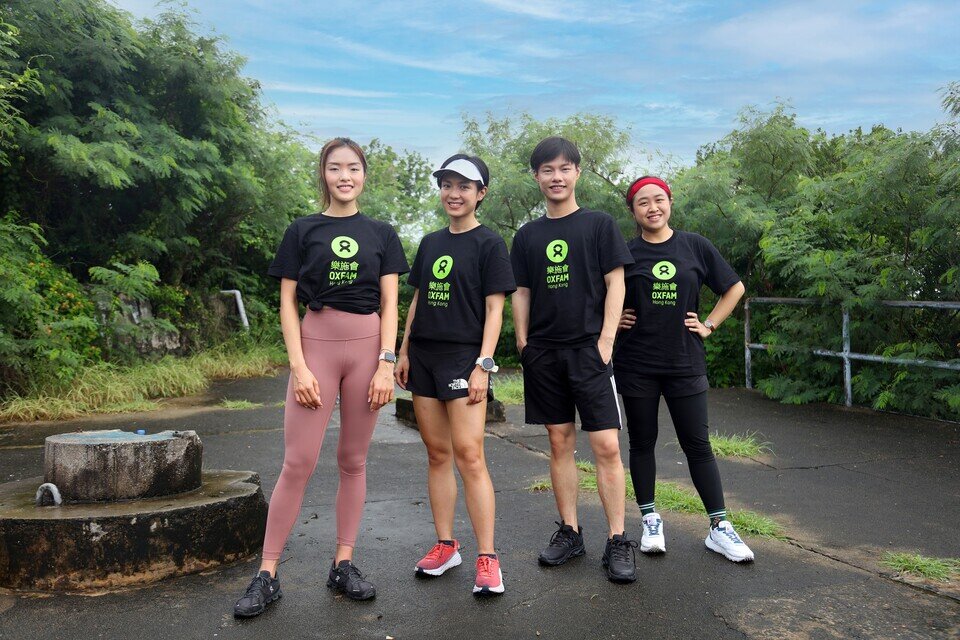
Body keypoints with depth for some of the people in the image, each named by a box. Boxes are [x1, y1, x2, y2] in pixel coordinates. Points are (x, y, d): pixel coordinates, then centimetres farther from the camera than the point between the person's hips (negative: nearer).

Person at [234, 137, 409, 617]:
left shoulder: (382, 235, 9)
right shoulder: (302, 231, 5)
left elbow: (389, 306, 5)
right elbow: (288, 303, 2)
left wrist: (386, 364, -5)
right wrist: (299, 366, -8)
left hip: (367, 347, 2)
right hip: (317, 344, -1)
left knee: (353, 460, 7)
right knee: (298, 463, -5)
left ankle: (343, 564, 18)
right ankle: (267, 574, 4)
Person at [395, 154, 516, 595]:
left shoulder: (489, 244, -2)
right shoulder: (430, 243, 15)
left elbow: (494, 309, -7)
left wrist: (483, 365, -14)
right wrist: (404, 352, 11)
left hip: (463, 356, -6)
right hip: (424, 356, 6)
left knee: (468, 454, -11)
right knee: (437, 453, 9)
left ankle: (487, 558, -3)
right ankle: (445, 545, 19)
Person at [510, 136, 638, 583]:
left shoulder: (599, 224, 3)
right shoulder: (527, 235, 12)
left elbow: (615, 283, 0)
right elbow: (521, 293, 13)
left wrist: (606, 339, -8)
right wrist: (522, 342, 4)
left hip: (588, 349, -3)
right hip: (544, 352, 3)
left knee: (606, 445, -6)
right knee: (559, 442, 9)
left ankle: (617, 541, 2)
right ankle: (569, 532, 19)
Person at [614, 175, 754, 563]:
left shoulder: (695, 246, 3)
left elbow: (734, 287, 12)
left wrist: (709, 325, 3)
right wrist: (612, 319, -2)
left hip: (685, 362, 0)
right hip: (636, 364, 0)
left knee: (697, 444, 2)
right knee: (642, 442, 8)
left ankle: (719, 528, 11)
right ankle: (650, 521, 22)